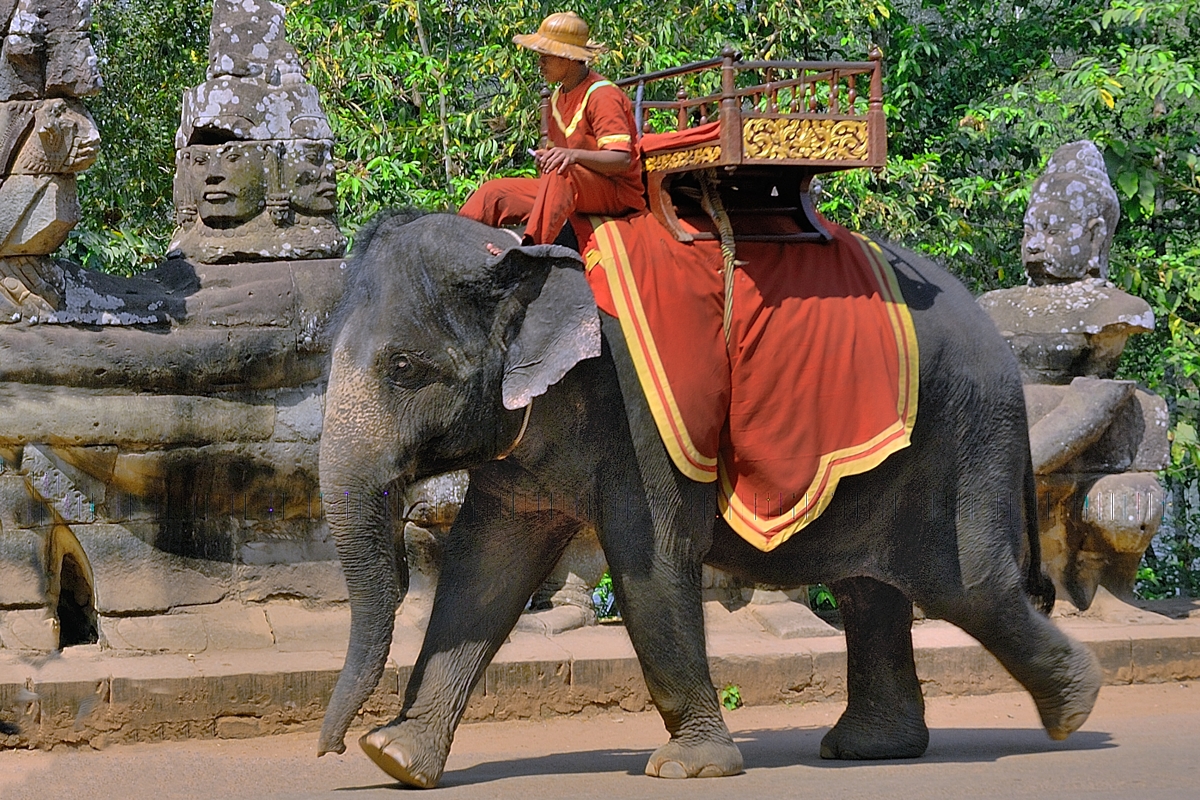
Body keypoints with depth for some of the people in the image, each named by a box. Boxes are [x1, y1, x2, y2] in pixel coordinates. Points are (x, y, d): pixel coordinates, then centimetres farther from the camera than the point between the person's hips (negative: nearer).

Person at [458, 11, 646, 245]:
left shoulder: (602, 96, -13)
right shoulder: (558, 98, 13)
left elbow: (622, 159, -22)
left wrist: (574, 155, -36)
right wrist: (544, 159, 0)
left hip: (617, 192, -9)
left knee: (561, 173, -38)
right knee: (494, 192, -1)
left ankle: (534, 249, -49)